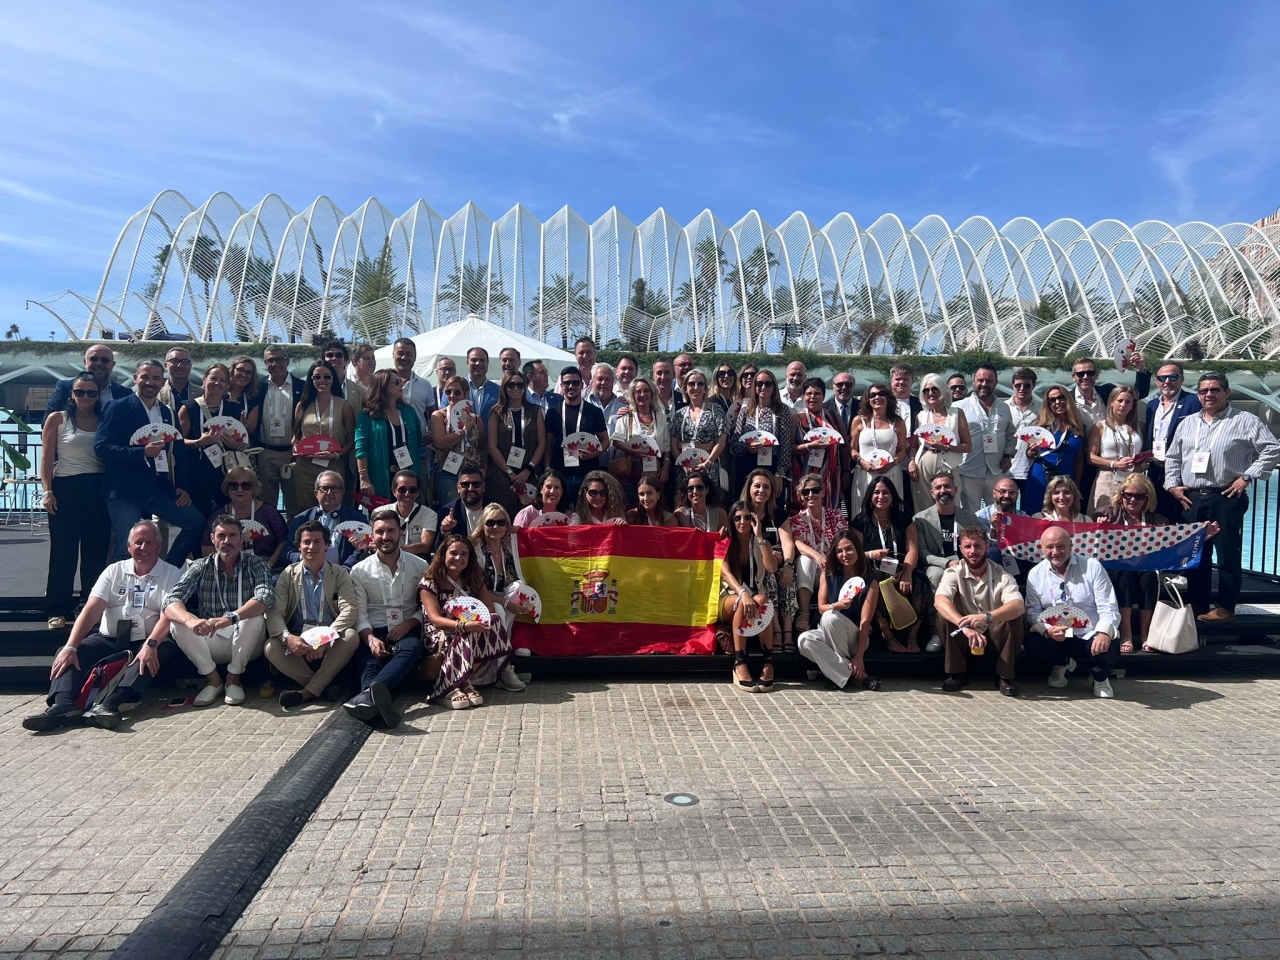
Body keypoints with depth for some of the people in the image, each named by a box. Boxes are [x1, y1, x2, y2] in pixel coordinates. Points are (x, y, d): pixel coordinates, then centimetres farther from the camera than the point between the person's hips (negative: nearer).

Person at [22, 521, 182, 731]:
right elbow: (91, 610, -1)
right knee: (65, 654, -20)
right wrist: (70, 647, -16)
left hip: (145, 643, -4)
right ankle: (64, 705, -45)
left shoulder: (171, 574, 2)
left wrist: (150, 644, -32)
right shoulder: (114, 571, 11)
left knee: (161, 651, -36)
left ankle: (108, 705, -51)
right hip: (108, 640, 4)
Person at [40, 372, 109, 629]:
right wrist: (48, 490, -10)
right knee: (63, 551, 0)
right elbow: (47, 459, -1)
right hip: (66, 489, -3)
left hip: (98, 491, 3)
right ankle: (57, 610, 7)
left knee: (97, 551, 6)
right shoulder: (57, 419, 2)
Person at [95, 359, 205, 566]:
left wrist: (182, 486, 5)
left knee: (197, 522, -1)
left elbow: (178, 451, 16)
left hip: (159, 488, 5)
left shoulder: (167, 413, 15)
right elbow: (101, 447, -11)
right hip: (124, 490, -5)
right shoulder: (118, 408, -1)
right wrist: (143, 453, -21)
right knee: (128, 548, -10)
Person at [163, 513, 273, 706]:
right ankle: (212, 678, -8)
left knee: (255, 616, -31)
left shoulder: (256, 565, -8)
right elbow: (171, 601, -17)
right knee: (177, 622, -23)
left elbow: (265, 598, -27)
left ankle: (234, 677, -11)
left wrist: (231, 617, -46)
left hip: (244, 644, -2)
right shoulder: (200, 567, -2)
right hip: (209, 642, 2)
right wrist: (190, 620, -40)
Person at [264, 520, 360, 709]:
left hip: (330, 643, -1)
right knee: (271, 648, -29)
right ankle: (324, 686, -19)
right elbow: (274, 612, -5)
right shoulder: (288, 574, 6)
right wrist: (288, 637, -28)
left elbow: (349, 610, -11)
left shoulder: (341, 574, 4)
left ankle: (307, 692, -23)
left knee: (351, 636, -32)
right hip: (297, 642, 1)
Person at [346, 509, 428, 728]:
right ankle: (376, 700, -65)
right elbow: (360, 613, 1)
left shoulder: (420, 566, 8)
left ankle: (368, 694, -61)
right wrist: (370, 638, -18)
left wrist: (408, 624, -11)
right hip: (374, 633, 1)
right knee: (367, 658, -34)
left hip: (407, 631, 0)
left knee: (411, 648, -36)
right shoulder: (360, 570, 8)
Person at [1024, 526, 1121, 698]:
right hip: (1055, 638, 2)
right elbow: (1033, 612, -2)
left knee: (1109, 650, -33)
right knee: (1032, 643, -28)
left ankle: (1100, 676, 9)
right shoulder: (1036, 573, -1)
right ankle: (1061, 664, 11)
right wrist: (1047, 629, -25)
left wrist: (1104, 632, -32)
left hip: (1090, 637, -1)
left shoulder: (1092, 567, -6)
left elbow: (1108, 608, -11)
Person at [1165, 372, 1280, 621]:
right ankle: (1197, 606, 18)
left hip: (1226, 498, -5)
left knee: (1227, 554, -2)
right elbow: (1172, 457, 19)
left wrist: (1247, 476, -11)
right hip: (1192, 499, 5)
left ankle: (1226, 608, 7)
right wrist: (1173, 484, 7)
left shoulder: (1245, 421, -1)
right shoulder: (1187, 423, 14)